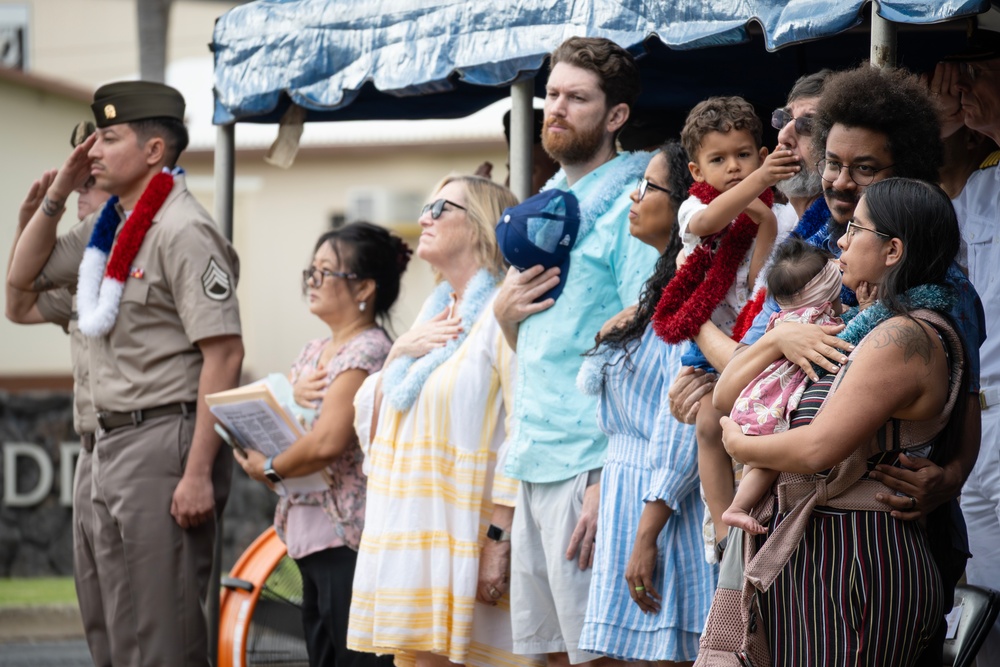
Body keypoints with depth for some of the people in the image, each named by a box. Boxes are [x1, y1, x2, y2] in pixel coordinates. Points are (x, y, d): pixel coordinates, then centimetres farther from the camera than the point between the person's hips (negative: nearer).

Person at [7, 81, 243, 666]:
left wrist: (199, 474, -24)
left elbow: (224, 354, -20)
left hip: (167, 440, -10)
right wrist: (59, 192, 12)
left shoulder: (183, 232, -14)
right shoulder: (107, 228, 14)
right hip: (113, 442, 10)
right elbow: (23, 277, 26)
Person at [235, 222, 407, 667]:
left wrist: (268, 469, -7)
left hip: (350, 540, -10)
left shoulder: (368, 351, -13)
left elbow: (328, 442, -22)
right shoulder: (314, 352, 16)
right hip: (310, 538, 10)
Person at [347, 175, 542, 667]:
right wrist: (398, 353, 2)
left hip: (464, 531, -8)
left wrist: (499, 539, -21)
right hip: (411, 530, 8)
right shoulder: (434, 311, 19)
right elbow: (368, 419, 20)